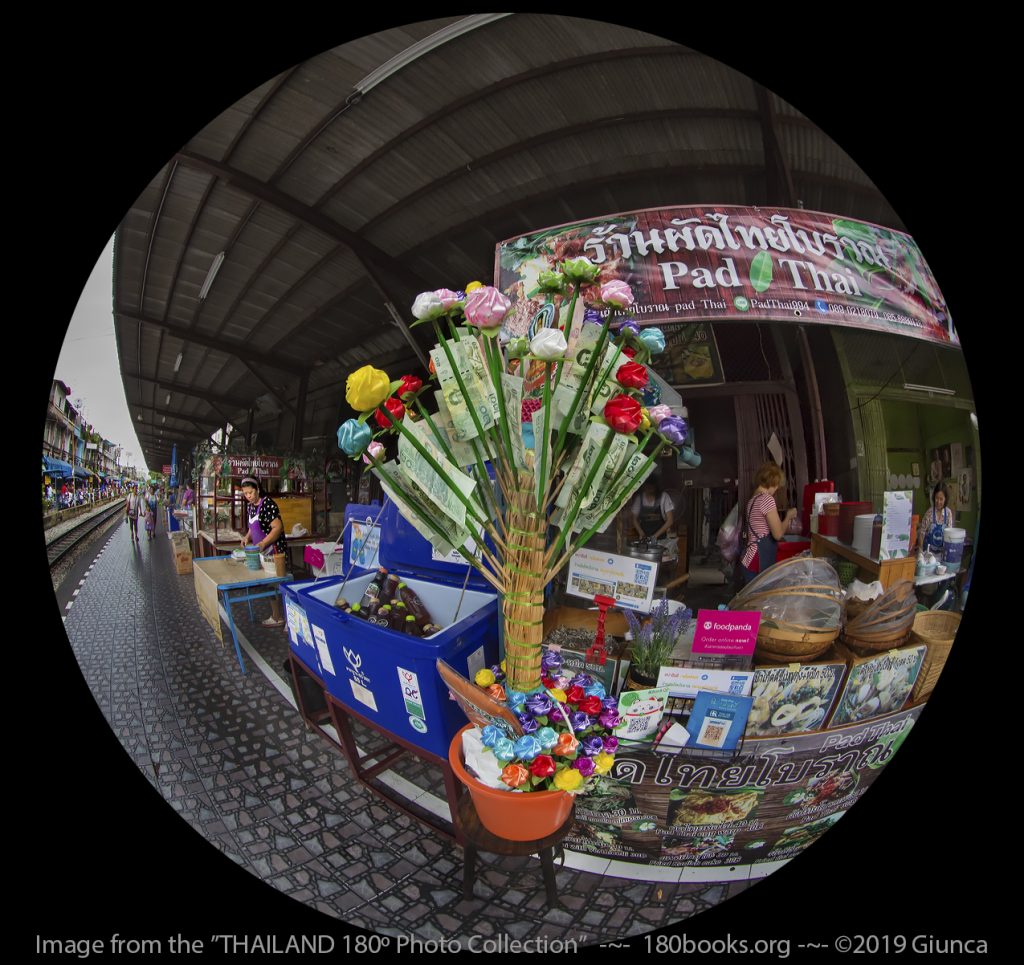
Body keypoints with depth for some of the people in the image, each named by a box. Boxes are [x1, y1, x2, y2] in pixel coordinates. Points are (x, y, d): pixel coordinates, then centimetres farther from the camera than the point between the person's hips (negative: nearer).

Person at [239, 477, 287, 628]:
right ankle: (276, 617, 25)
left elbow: (278, 527, -21)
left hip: (275, 551, -9)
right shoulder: (251, 507, 11)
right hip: (263, 552, 9)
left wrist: (263, 543, -29)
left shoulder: (267, 503, -15)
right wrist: (247, 537, 5)